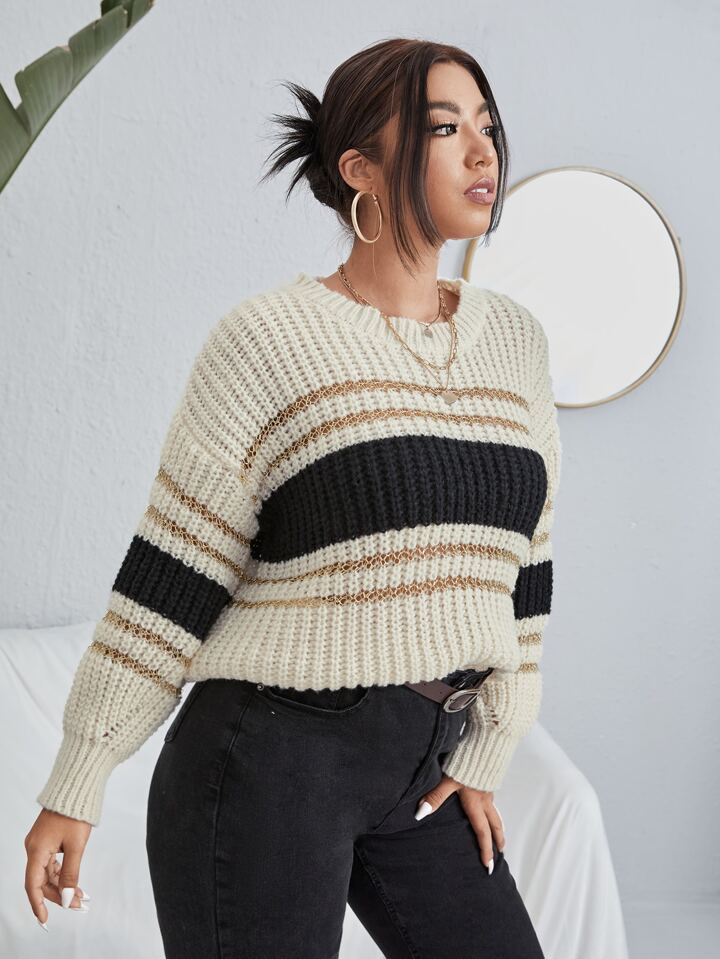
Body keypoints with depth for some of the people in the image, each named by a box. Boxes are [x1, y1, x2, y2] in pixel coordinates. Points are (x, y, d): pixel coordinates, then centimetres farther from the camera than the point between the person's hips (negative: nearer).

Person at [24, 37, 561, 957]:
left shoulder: (515, 339, 7)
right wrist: (74, 787, -5)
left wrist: (485, 759, 9)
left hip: (417, 771, 6)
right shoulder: (268, 340, -9)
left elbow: (522, 566, 11)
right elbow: (169, 577, -8)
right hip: (269, 755, -6)